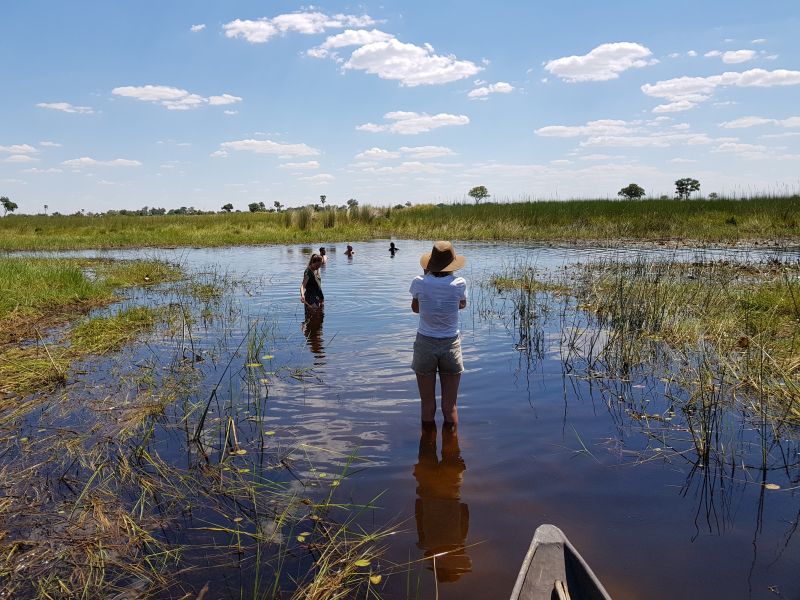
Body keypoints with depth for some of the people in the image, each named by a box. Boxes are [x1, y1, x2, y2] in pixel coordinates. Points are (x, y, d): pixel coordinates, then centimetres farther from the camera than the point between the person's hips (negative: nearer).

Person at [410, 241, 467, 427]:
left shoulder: (420, 282, -11)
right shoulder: (459, 283, -11)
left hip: (425, 344, 0)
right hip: (451, 345, 0)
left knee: (427, 405, 10)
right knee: (450, 406, 10)